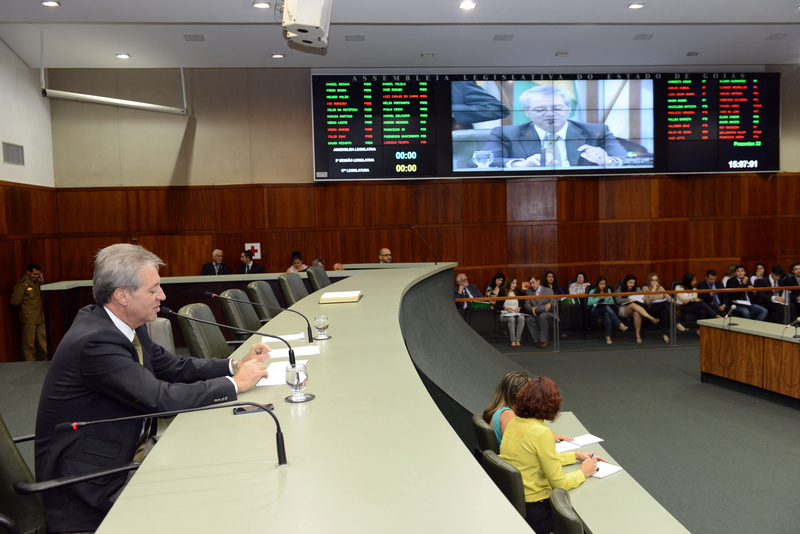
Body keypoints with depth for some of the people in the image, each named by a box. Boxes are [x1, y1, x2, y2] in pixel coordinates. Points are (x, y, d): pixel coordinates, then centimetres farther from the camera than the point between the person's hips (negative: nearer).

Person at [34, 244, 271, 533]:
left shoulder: (127, 326, 0)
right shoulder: (94, 341, -27)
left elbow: (174, 368, 7)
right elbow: (161, 399, -29)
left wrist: (235, 365, -6)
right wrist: (235, 384, -20)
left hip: (122, 454, 8)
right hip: (89, 482, -8)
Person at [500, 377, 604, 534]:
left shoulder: (514, 422, 1)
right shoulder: (541, 433, -24)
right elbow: (559, 483, -17)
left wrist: (576, 455, 16)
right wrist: (583, 472, 0)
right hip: (531, 512, -7)